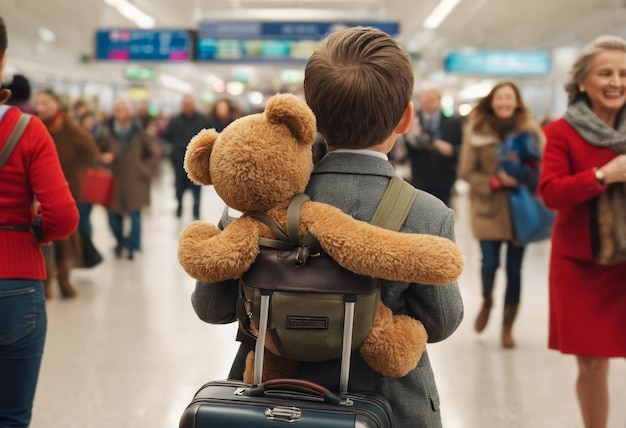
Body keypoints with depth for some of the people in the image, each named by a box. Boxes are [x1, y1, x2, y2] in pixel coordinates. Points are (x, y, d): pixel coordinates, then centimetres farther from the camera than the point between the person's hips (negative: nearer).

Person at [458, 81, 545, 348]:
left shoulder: (531, 130, -1)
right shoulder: (476, 130, -3)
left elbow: (543, 165, 2)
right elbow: (466, 171, -2)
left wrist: (529, 174, -19)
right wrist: (494, 181, -17)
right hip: (489, 210, -1)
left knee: (514, 270, 4)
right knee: (490, 264, -7)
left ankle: (508, 327, 20)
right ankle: (487, 300, 29)